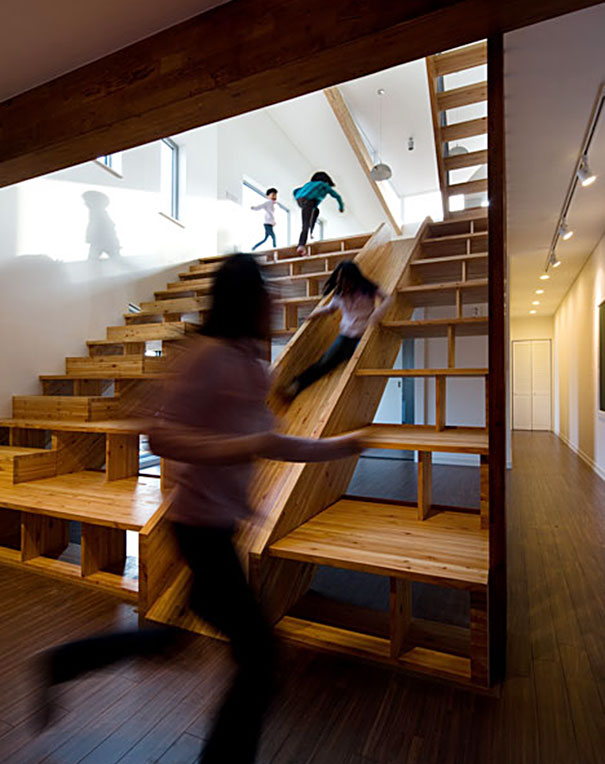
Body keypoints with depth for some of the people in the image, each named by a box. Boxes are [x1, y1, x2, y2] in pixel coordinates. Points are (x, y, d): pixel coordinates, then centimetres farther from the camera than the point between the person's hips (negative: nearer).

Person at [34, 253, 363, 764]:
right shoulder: (210, 354, -17)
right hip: (204, 523, -9)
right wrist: (237, 448, -30)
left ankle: (64, 663, 39)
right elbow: (162, 437, -20)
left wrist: (346, 445, 14)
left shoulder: (252, 363, 8)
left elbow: (275, 444, 12)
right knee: (259, 654, 2)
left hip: (220, 521, 9)